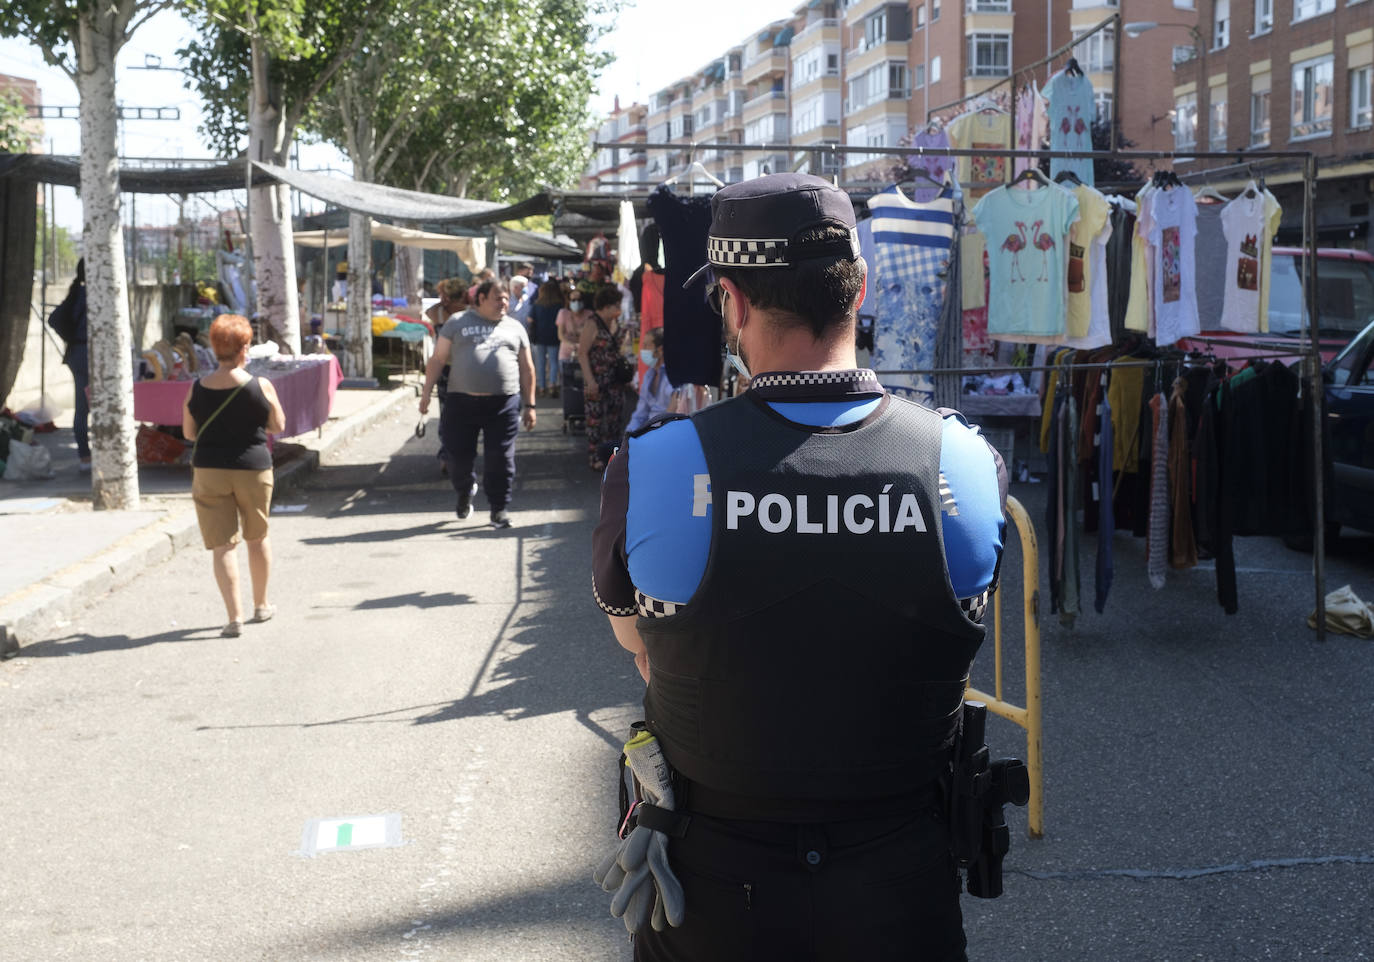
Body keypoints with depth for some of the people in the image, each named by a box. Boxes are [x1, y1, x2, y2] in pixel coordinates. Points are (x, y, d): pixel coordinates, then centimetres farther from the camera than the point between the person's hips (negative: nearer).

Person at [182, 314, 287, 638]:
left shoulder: (196, 390, -5)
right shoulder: (260, 386, -11)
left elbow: (189, 433, 6)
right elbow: (278, 426, 1)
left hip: (208, 470, 0)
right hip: (253, 468, 0)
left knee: (223, 545, 1)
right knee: (257, 538, 19)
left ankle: (235, 616, -7)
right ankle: (261, 605, 33)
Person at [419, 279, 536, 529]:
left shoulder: (515, 328, 15)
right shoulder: (458, 322, 9)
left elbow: (527, 369, 17)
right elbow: (437, 359, 8)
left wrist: (530, 405, 12)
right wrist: (426, 392, -1)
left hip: (504, 404, 1)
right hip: (462, 402, -1)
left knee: (501, 458, -3)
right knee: (459, 456, 5)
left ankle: (499, 508, 11)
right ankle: (465, 491, 35)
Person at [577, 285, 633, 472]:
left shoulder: (615, 322, 9)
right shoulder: (592, 324, -14)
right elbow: (582, 353, -15)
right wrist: (590, 380, -20)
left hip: (616, 379, 7)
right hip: (597, 379, -7)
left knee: (616, 415, 8)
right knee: (596, 417, -2)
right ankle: (594, 457, 6)